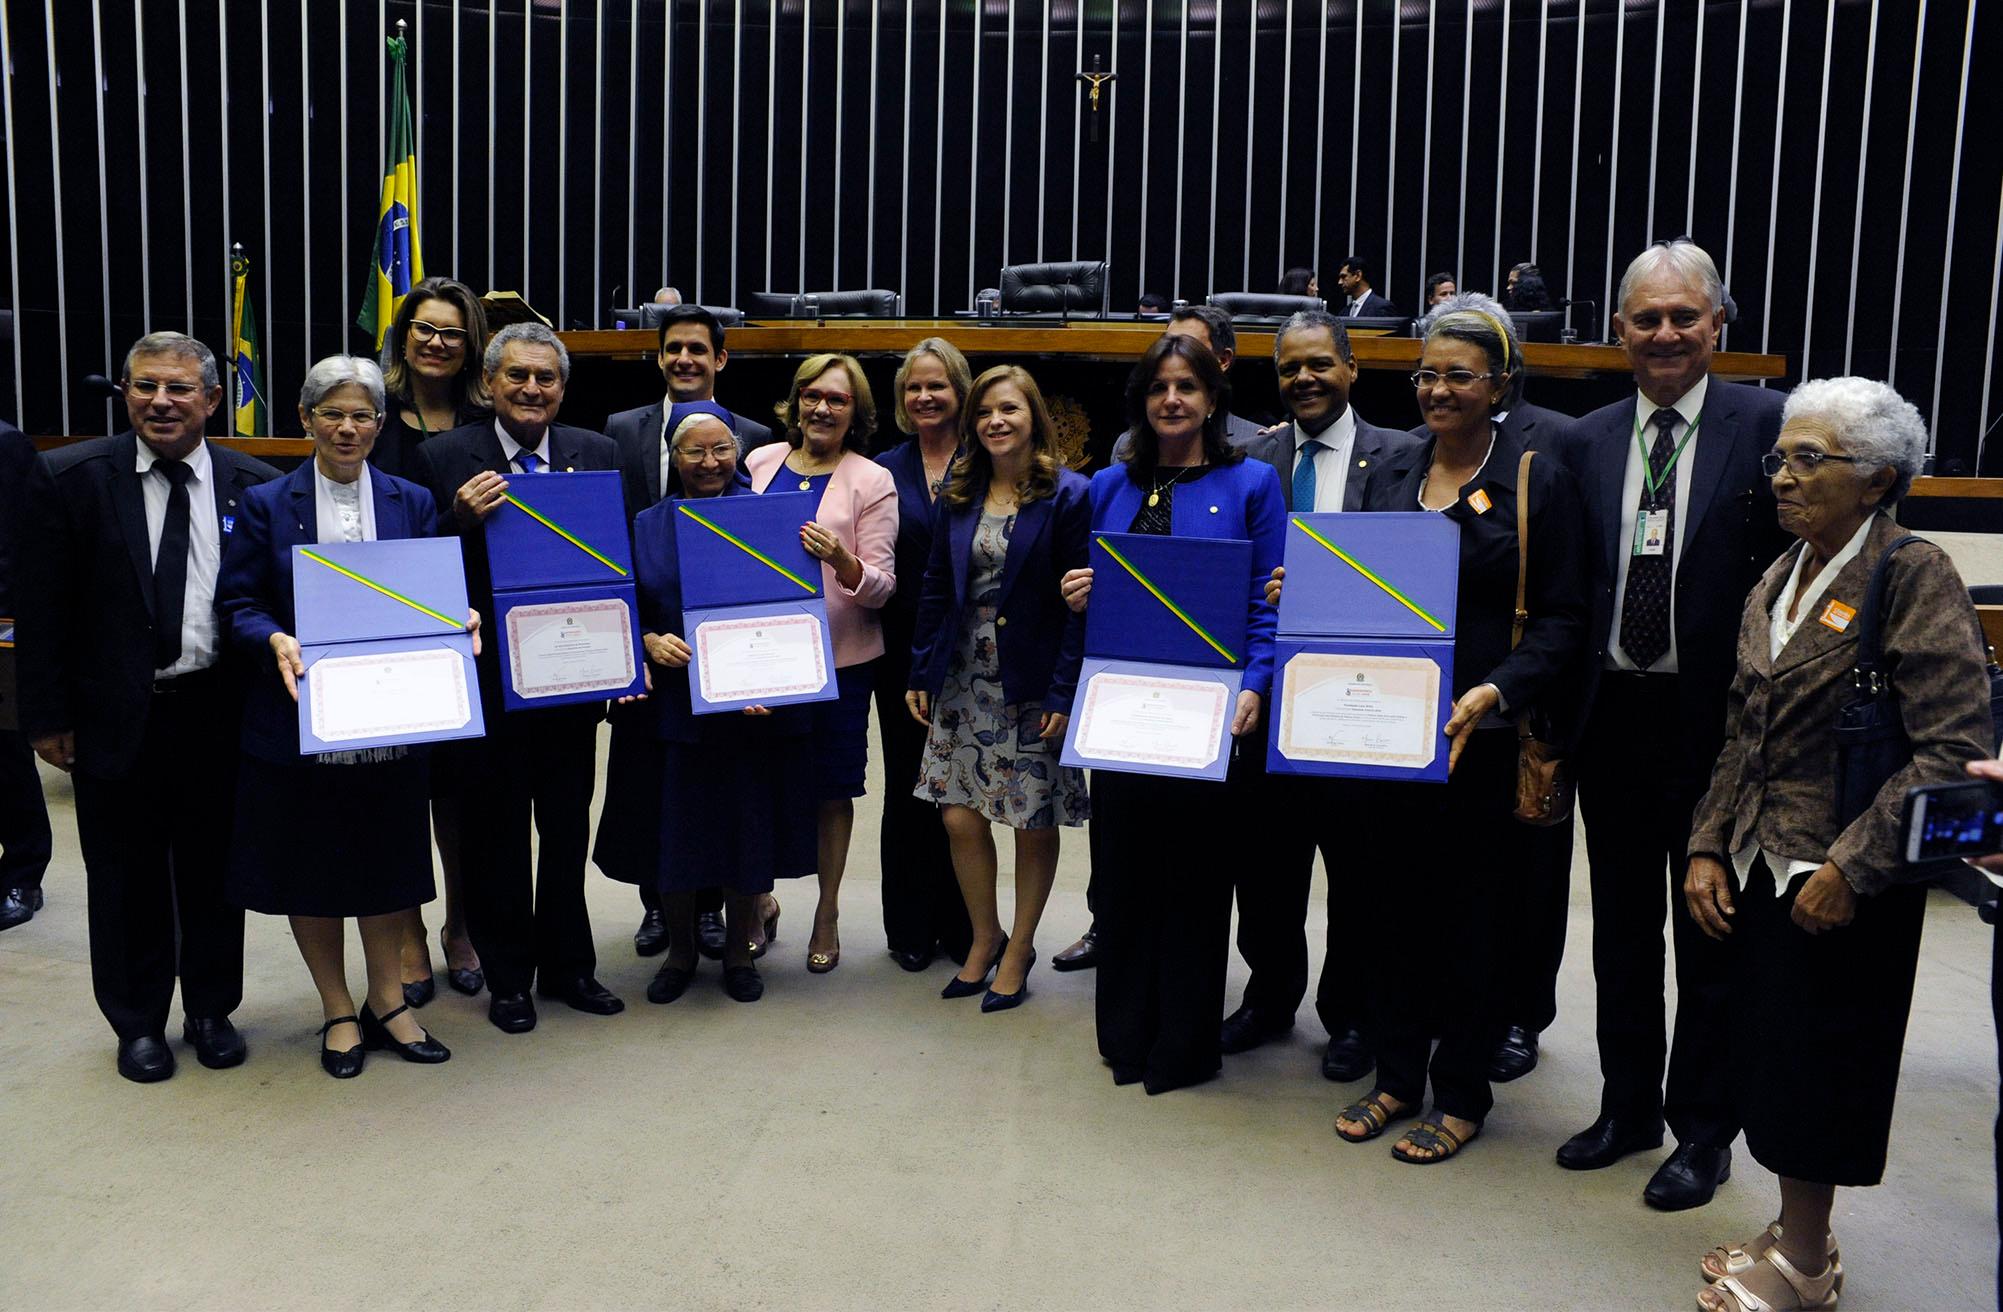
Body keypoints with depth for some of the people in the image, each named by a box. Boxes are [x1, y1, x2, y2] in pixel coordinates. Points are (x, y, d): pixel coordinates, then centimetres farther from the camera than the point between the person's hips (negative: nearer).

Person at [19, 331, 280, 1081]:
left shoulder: (253, 485, 0)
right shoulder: (74, 480, -3)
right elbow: (43, 610, -2)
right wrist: (48, 716, -3)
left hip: (220, 712, 1)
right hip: (117, 716, -1)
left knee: (214, 870, 13)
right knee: (126, 877, 11)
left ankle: (211, 1012, 30)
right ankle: (138, 1023, 28)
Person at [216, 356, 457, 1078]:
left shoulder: (412, 503, 6)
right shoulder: (266, 504, 0)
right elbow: (237, 604, -2)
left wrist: (460, 621, -13)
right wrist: (277, 641, -21)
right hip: (299, 719, -1)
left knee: (389, 861, 10)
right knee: (311, 868, 8)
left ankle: (387, 1004, 27)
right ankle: (338, 1013, 25)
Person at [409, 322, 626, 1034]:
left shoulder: (598, 454, 3)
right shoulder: (443, 458, -5)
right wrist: (462, 519, -25)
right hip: (489, 675, -2)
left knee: (567, 829, 15)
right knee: (495, 834, 10)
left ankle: (567, 967, 31)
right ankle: (507, 978, 26)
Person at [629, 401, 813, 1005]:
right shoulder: (647, 526, 8)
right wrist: (650, 641, -14)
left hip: (754, 706, -1)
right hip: (673, 703, 1)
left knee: (748, 832, 6)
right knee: (674, 834, 5)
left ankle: (740, 951, 25)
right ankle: (679, 951, 26)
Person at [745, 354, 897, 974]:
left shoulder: (872, 481, -2)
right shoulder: (760, 462, 7)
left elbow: (881, 587, -6)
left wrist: (843, 561, -26)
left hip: (837, 657, -2)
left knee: (831, 789, 6)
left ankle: (827, 915, 23)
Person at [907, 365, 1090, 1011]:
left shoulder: (1068, 495, -7)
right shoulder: (958, 494, 8)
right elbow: (936, 590, 10)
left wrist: (1064, 692, -16)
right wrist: (922, 674, 5)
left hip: (1032, 686, -4)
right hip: (964, 683, 4)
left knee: (1033, 826, 6)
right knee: (960, 818, 5)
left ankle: (1019, 947, 25)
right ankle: (984, 938, 26)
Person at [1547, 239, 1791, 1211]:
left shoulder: (1766, 426, -6)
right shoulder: (1585, 442, 6)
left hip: (1715, 719, -4)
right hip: (1614, 717, 4)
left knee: (1710, 937, 9)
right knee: (1621, 929, 16)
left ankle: (1703, 1130, 26)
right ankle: (1628, 1107, 33)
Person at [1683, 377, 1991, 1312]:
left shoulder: (1913, 577, -13)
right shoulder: (1777, 583, 9)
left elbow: (1955, 748, -18)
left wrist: (1852, 870, -19)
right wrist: (1708, 847, 5)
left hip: (1847, 886, -6)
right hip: (1761, 872, 6)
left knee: (1816, 1072, 6)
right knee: (1768, 1054, 14)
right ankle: (1797, 1235, 33)